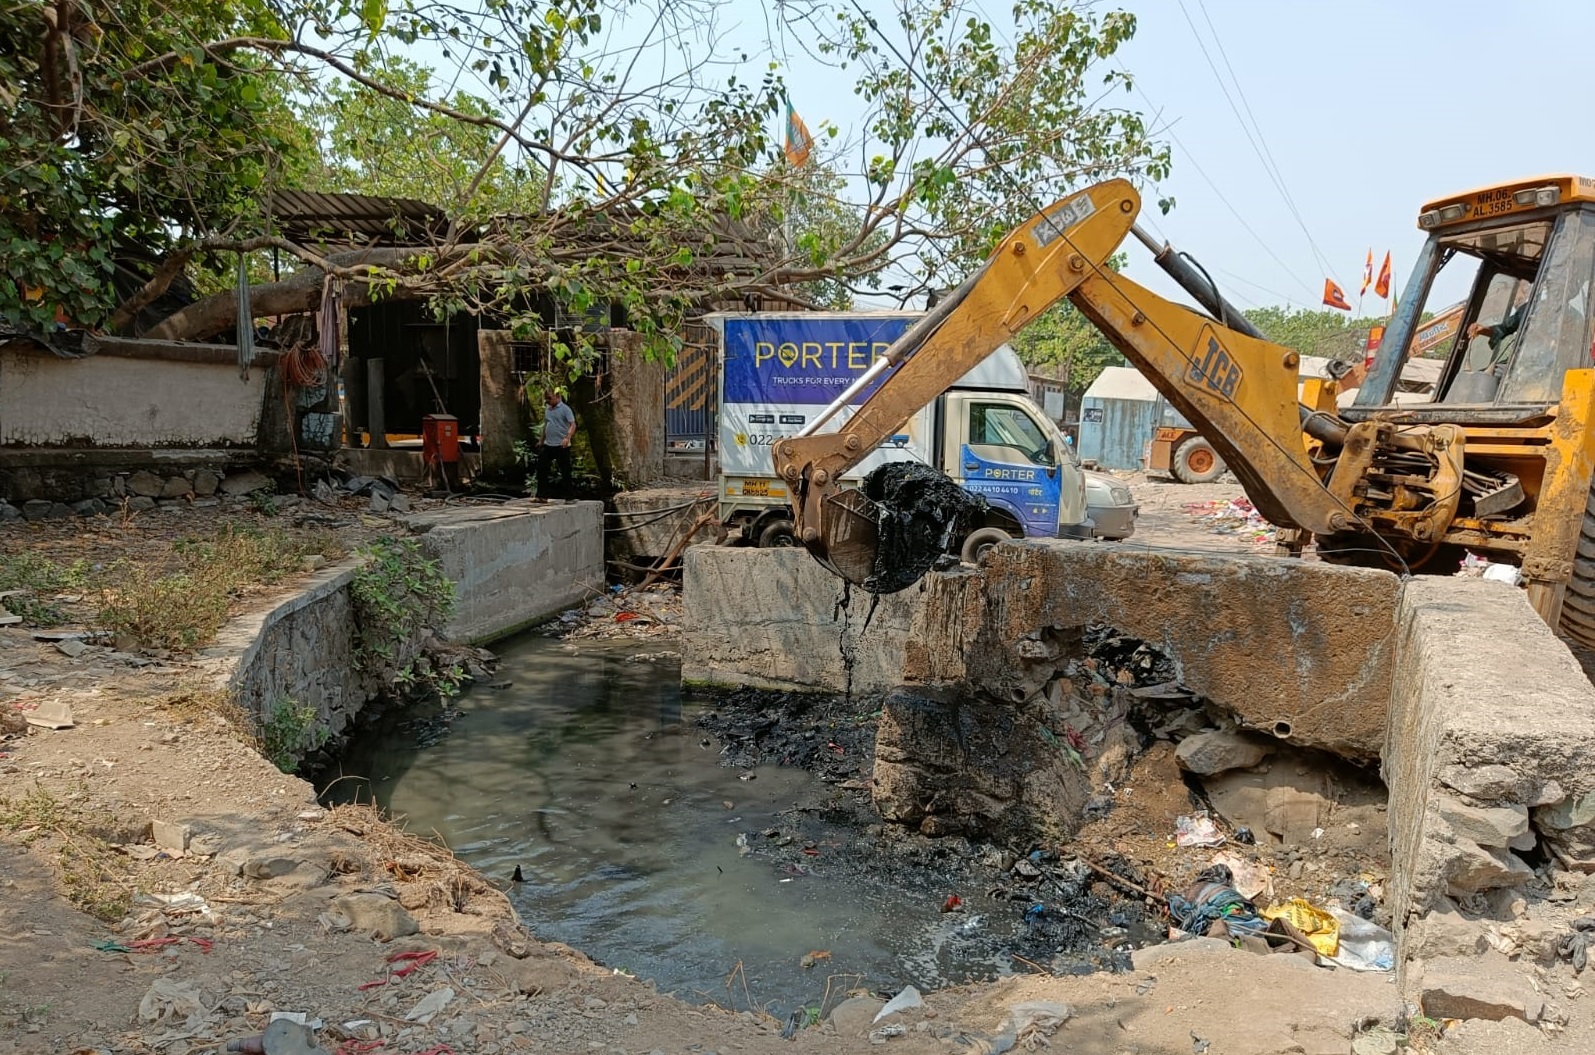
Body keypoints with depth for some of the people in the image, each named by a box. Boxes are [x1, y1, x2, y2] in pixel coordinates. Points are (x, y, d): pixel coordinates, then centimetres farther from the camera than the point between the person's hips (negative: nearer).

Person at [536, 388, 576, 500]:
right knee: (542, 470, 4)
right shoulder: (547, 410, 14)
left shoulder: (565, 409, -7)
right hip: (548, 445, 7)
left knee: (565, 472, 1)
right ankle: (542, 496, 10)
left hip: (561, 446, -7)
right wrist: (541, 442, 22)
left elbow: (573, 425, -17)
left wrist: (567, 438, -32)